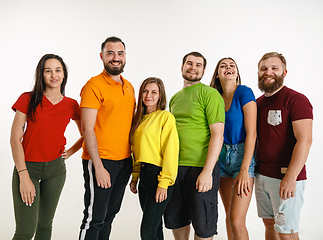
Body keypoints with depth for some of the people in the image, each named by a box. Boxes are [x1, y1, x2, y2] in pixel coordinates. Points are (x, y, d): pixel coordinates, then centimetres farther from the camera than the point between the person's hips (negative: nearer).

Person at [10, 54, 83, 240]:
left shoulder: (71, 105, 3)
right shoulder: (28, 99, -5)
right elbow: (15, 139, -8)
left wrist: (70, 152, 4)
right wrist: (24, 176, -13)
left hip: (56, 168, 3)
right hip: (27, 167, -3)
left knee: (45, 224, 13)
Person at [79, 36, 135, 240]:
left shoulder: (129, 87, 12)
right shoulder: (94, 86, -10)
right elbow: (87, 129, -14)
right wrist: (99, 167, -18)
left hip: (125, 161, 7)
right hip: (101, 161, -7)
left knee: (110, 214, 16)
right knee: (95, 218, -1)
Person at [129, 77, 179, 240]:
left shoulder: (166, 117, -8)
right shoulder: (139, 119, 16)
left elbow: (171, 151, -13)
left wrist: (164, 183, -17)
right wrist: (134, 177, 15)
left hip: (158, 176, -7)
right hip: (144, 175, 7)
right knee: (155, 226, 17)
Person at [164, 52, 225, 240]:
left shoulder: (210, 94, -6)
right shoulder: (175, 98, 16)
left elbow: (218, 135, -13)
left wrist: (207, 171, -19)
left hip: (201, 168, -6)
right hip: (175, 168, 6)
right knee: (176, 219, 15)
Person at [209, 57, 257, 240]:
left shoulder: (244, 93, -9)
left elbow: (251, 133, -14)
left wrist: (244, 170, -19)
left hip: (242, 155, -5)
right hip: (221, 157, 6)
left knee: (237, 220, -10)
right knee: (229, 215, 13)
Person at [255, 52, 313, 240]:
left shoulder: (296, 100, -9)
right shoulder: (258, 103, 14)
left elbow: (305, 140, -17)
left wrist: (290, 178, -23)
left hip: (286, 177, -7)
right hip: (261, 175, 7)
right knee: (269, 224, 16)